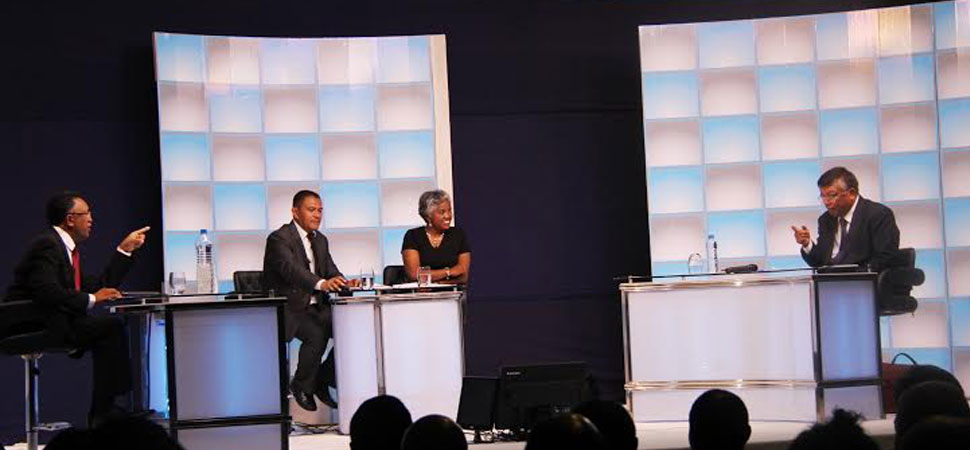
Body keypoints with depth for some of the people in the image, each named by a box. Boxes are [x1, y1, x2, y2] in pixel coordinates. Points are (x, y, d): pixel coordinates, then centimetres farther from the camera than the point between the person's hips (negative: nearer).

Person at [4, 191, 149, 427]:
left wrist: (125, 249, 19)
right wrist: (91, 299, -19)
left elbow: (100, 285, 18)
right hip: (34, 326, -11)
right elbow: (47, 292, -27)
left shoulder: (66, 247, 18)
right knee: (111, 326, -17)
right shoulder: (47, 245, -13)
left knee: (112, 323, 3)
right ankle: (103, 414, -13)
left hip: (53, 321, 11)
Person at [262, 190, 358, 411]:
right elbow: (291, 269, -29)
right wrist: (321, 283, -47)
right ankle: (301, 387, -9)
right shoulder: (279, 239, -11)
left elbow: (331, 271, 11)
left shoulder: (320, 240, 17)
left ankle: (322, 381, 0)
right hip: (288, 309, -7)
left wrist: (344, 283, -15)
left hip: (315, 307, 7)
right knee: (316, 334, -32)